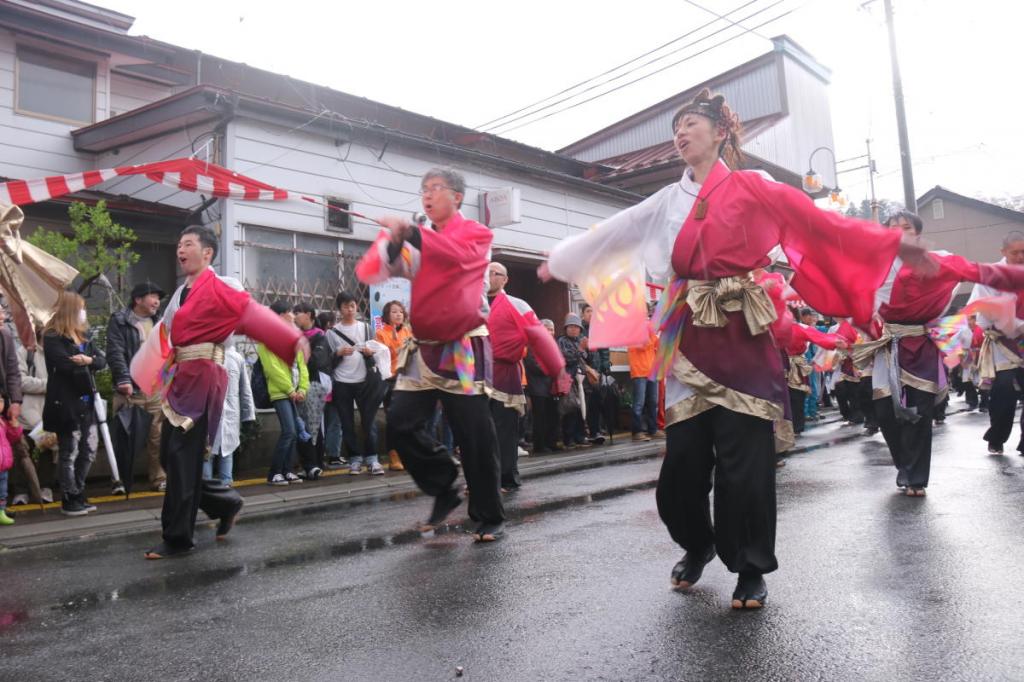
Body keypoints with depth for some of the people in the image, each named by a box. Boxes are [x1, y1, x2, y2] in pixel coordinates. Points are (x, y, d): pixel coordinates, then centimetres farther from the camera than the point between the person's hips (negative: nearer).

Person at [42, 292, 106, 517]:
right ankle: (69, 501, 10)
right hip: (66, 404, -8)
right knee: (69, 453, 0)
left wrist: (89, 360, -14)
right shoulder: (52, 338, -8)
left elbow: (102, 360, 7)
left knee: (88, 452, 12)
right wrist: (89, 365, -4)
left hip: (86, 402, 8)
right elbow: (67, 366, -20)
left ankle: (78, 495, 24)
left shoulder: (82, 336, 17)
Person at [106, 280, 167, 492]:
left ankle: (159, 478, 14)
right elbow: (115, 352, -11)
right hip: (129, 391, -5)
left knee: (157, 437, 6)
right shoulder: (120, 321, -2)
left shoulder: (159, 324, 17)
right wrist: (124, 379, -21)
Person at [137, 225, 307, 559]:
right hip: (183, 377, 9)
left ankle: (177, 538, 4)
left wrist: (294, 339, -37)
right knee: (169, 455, 11)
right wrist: (147, 380, 30)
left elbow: (254, 313, -23)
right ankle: (224, 504, 27)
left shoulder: (218, 287, -10)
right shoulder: (181, 293, 17)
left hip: (203, 377, -9)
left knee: (183, 456, -7)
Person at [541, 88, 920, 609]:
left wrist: (891, 242, -3)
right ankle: (698, 544, 28)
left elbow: (819, 222, 2)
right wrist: (559, 260, 30)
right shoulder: (670, 200, 17)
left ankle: (751, 570, 11)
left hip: (741, 335, -3)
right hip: (691, 339, 4)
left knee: (744, 456, -5)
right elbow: (613, 232, 24)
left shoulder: (751, 188, 5)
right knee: (684, 453, 2)